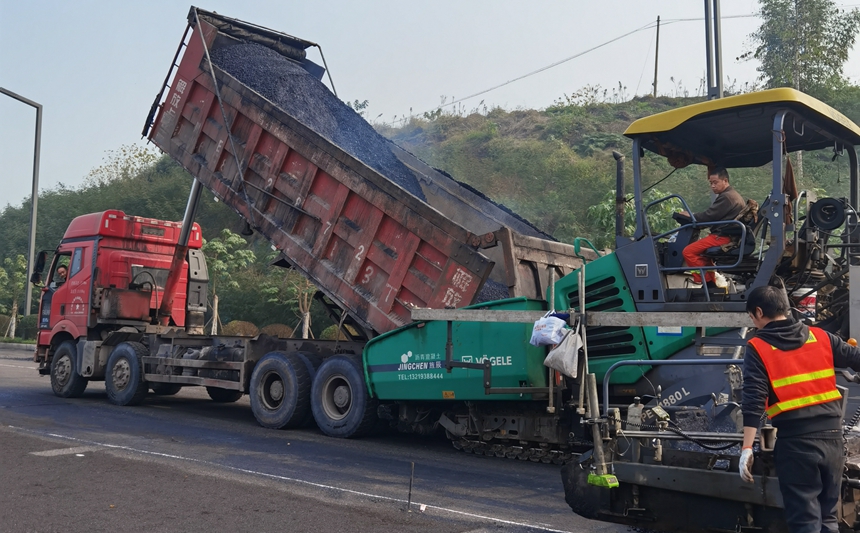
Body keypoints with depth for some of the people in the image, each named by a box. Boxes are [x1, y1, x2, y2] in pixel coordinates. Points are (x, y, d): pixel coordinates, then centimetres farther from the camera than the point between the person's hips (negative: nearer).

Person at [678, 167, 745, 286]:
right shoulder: (733, 195, 19)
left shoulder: (726, 197, -15)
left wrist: (691, 216, -3)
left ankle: (706, 282, -13)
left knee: (688, 251, -16)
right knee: (702, 249, 31)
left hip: (723, 236, -11)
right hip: (732, 235, 11)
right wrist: (695, 217, 12)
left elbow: (709, 215, -16)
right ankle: (711, 281, 26)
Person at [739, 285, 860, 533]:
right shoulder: (820, 336, 5)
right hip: (832, 435, 5)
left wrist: (747, 448, -14)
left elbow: (753, 401, -13)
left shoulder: (758, 348, -6)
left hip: (796, 440, -4)